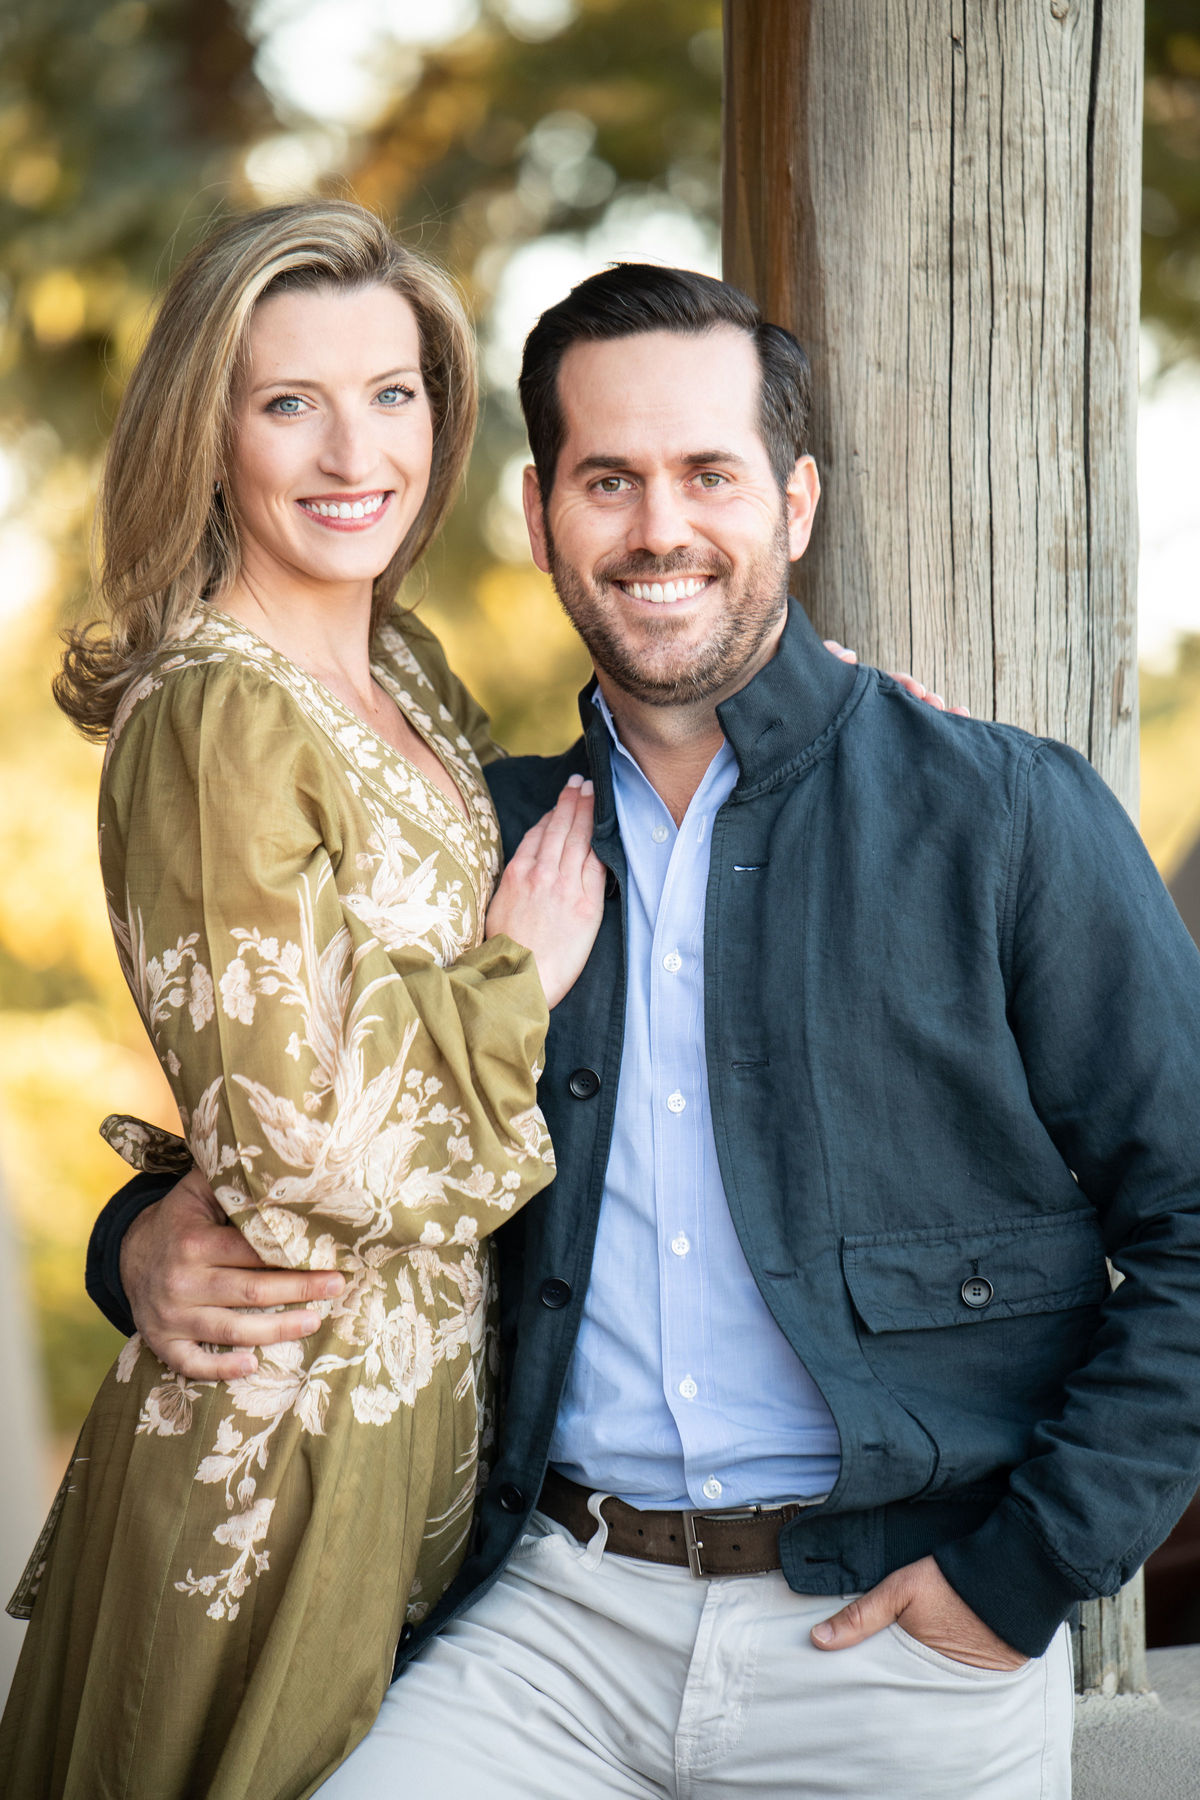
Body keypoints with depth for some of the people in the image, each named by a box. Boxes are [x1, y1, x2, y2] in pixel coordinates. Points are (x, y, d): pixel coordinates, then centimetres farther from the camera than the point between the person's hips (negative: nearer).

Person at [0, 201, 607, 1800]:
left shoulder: (404, 668, 5)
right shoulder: (219, 720, -20)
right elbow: (295, 1148, -23)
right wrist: (515, 984, -11)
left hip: (432, 1362, 8)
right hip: (297, 1415, -8)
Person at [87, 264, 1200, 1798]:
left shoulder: (1010, 819, -2)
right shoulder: (492, 841, 9)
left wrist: (1026, 1571, -9)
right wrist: (150, 1245, -1)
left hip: (894, 1633, -2)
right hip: (563, 1616, 3)